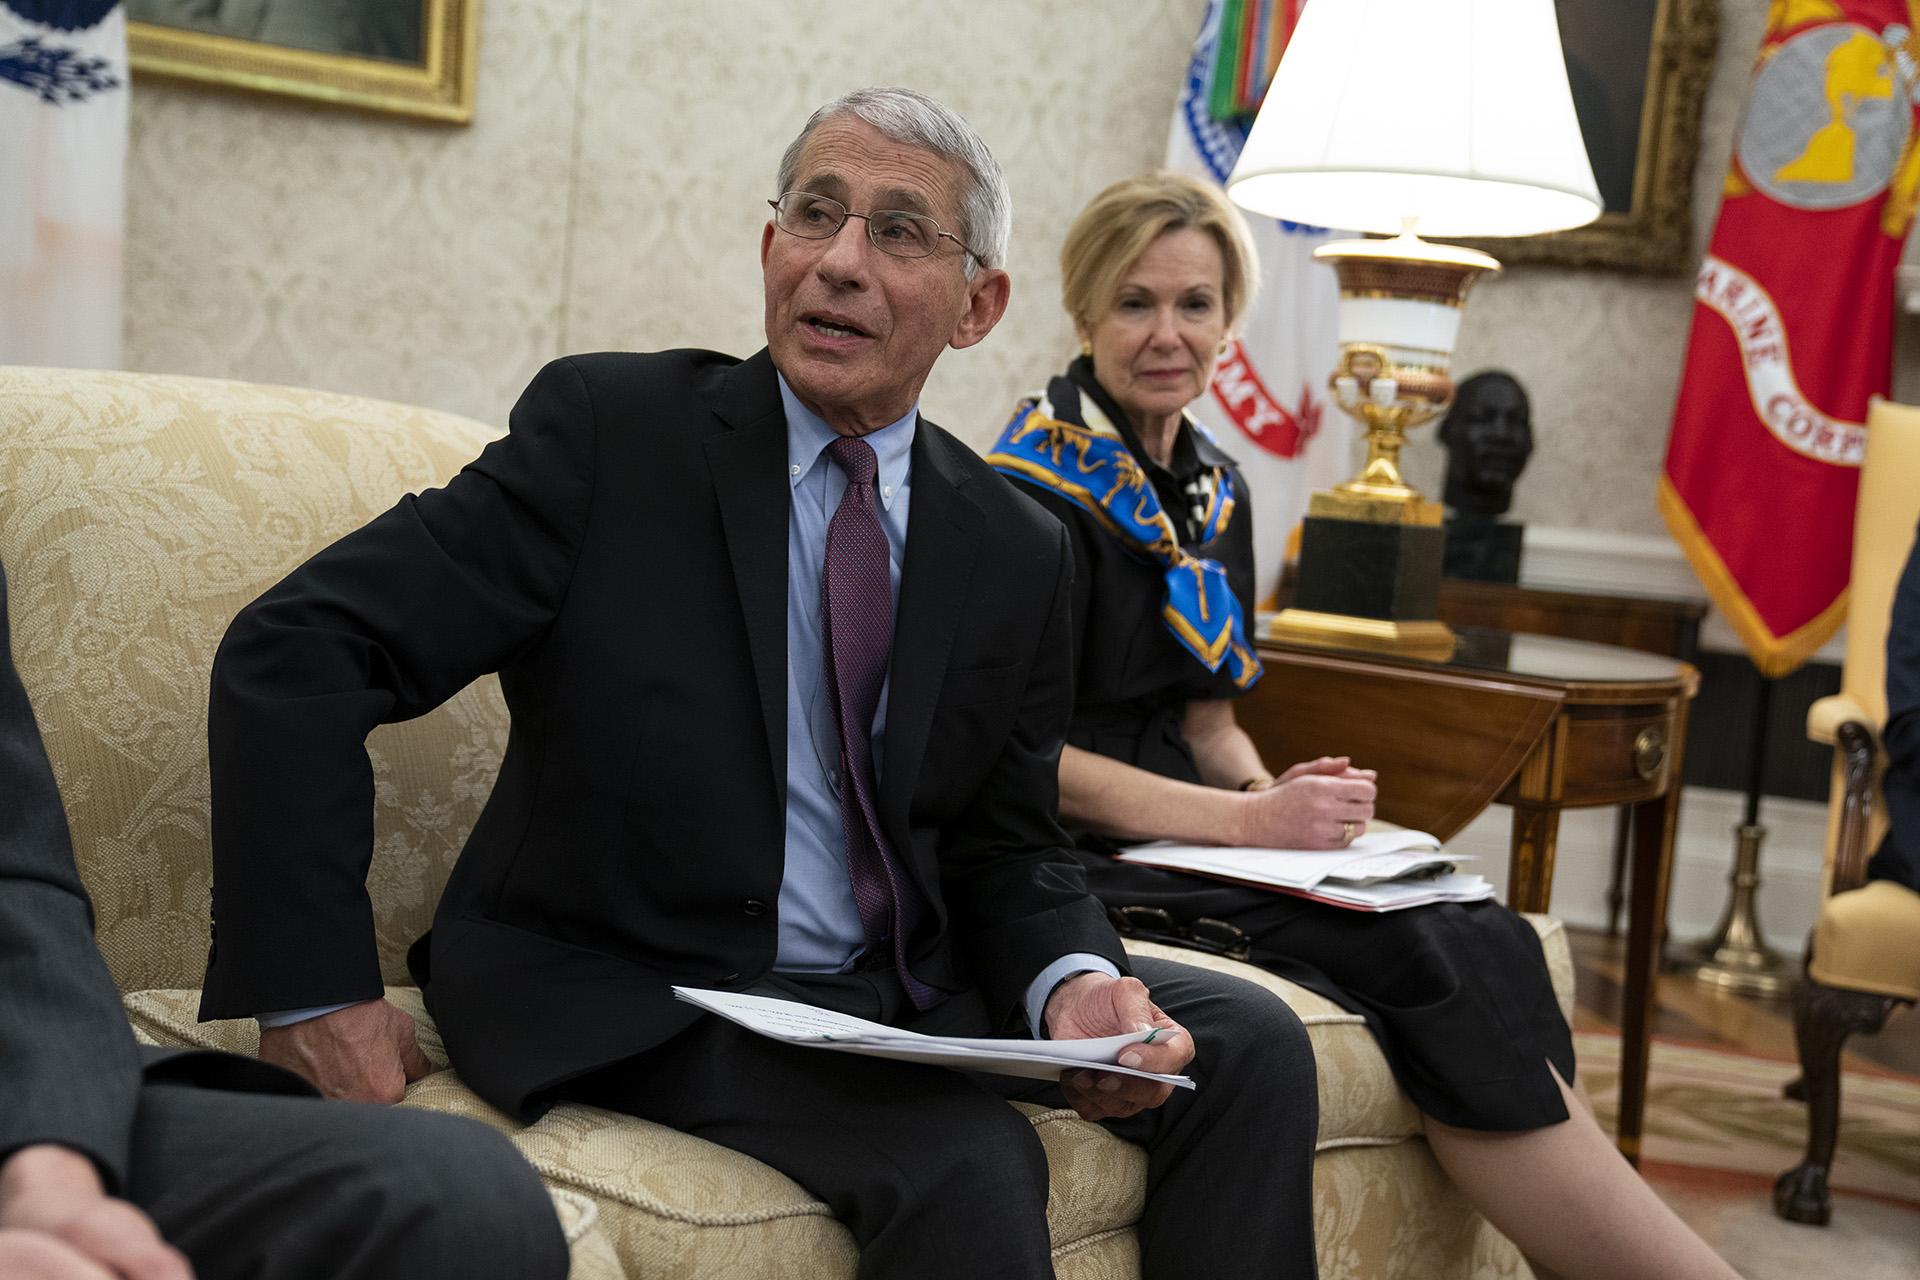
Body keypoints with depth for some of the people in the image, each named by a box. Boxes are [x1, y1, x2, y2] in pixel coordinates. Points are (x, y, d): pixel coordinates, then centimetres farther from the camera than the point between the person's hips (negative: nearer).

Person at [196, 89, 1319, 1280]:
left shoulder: (1019, 552, 4)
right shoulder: (609, 426, -9)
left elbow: (1008, 846, 9)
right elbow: (295, 651, -13)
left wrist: (1074, 984, -15)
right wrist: (314, 988, -19)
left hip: (906, 986, 6)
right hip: (632, 996, -5)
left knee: (1248, 1043, -9)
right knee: (968, 1162, -29)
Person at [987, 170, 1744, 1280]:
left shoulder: (1215, 488, 15)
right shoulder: (1037, 493, -9)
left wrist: (1278, 790, -3)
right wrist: (1249, 818, -17)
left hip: (1198, 831, 7)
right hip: (1075, 855, -7)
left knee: (1488, 939, -21)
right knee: (1437, 966, -25)